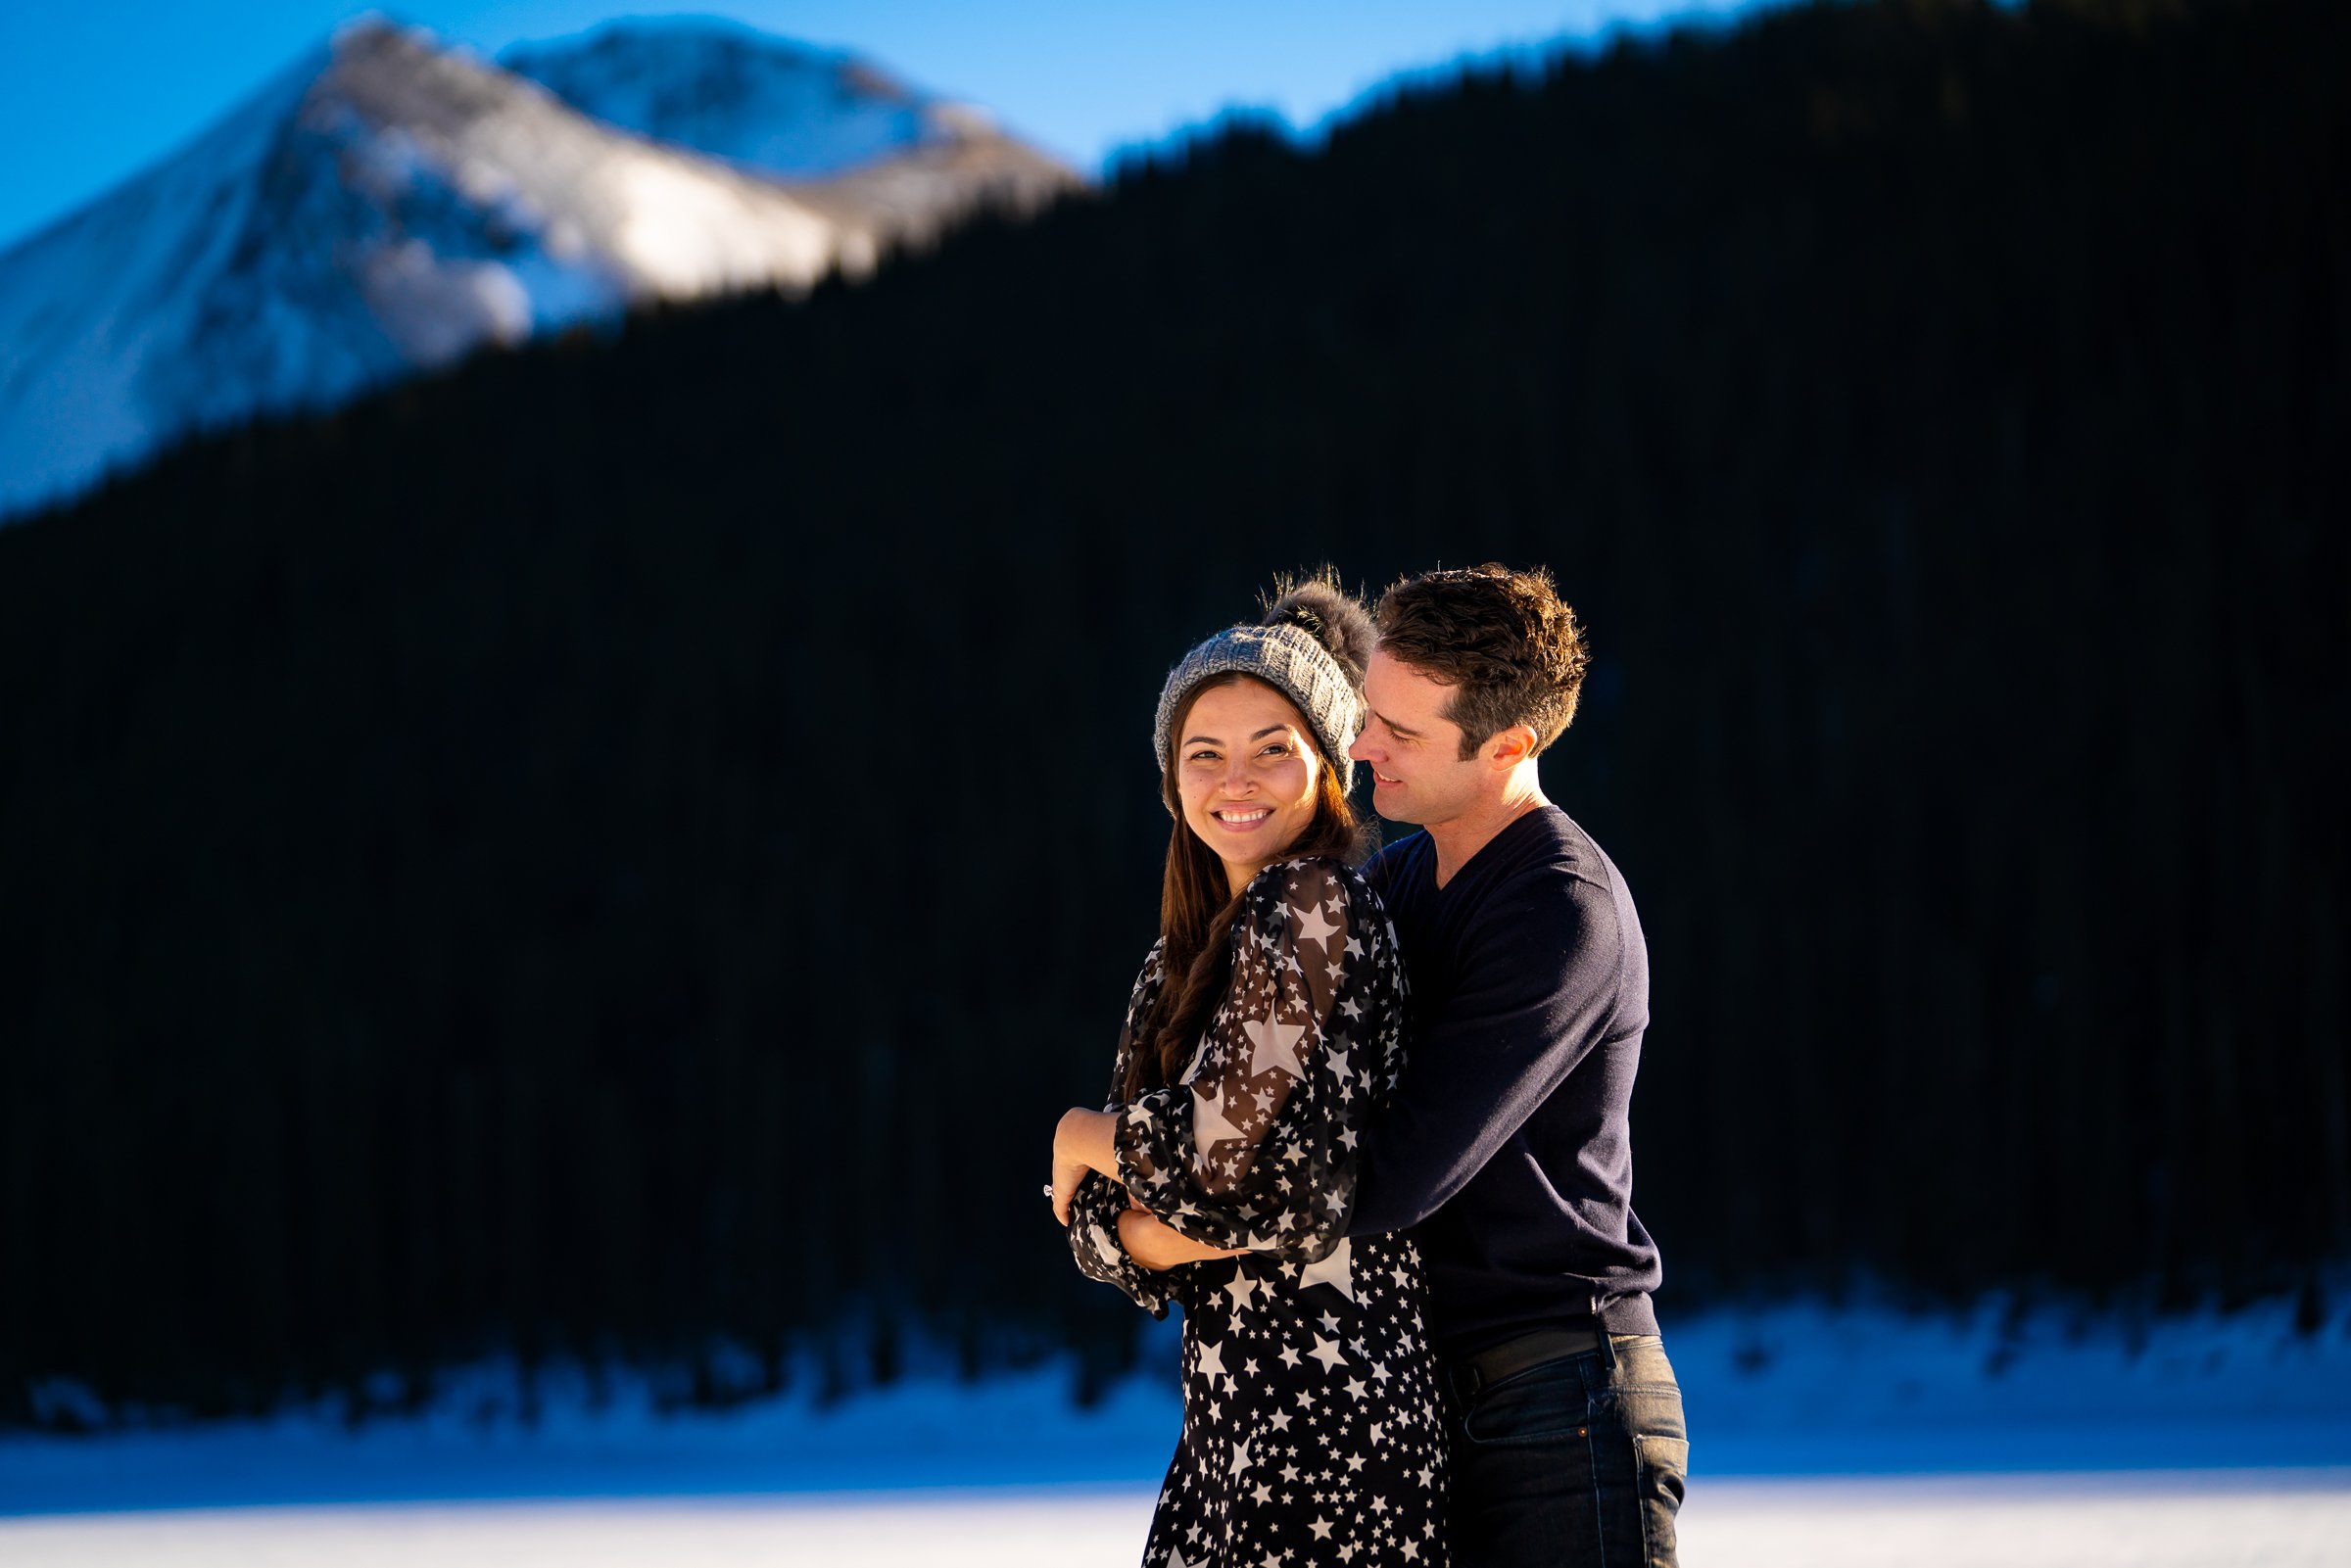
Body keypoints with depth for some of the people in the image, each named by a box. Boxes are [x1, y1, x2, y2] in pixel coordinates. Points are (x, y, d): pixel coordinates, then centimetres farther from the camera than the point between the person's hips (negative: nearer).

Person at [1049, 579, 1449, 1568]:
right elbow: (1093, 1225, 10)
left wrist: (1086, 1138, 0)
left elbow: (1239, 1150, -19)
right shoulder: (1182, 960, 15)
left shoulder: (1308, 906, -10)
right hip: (1229, 1420, 9)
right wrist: (1161, 1231, -12)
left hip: (1328, 1411, -9)